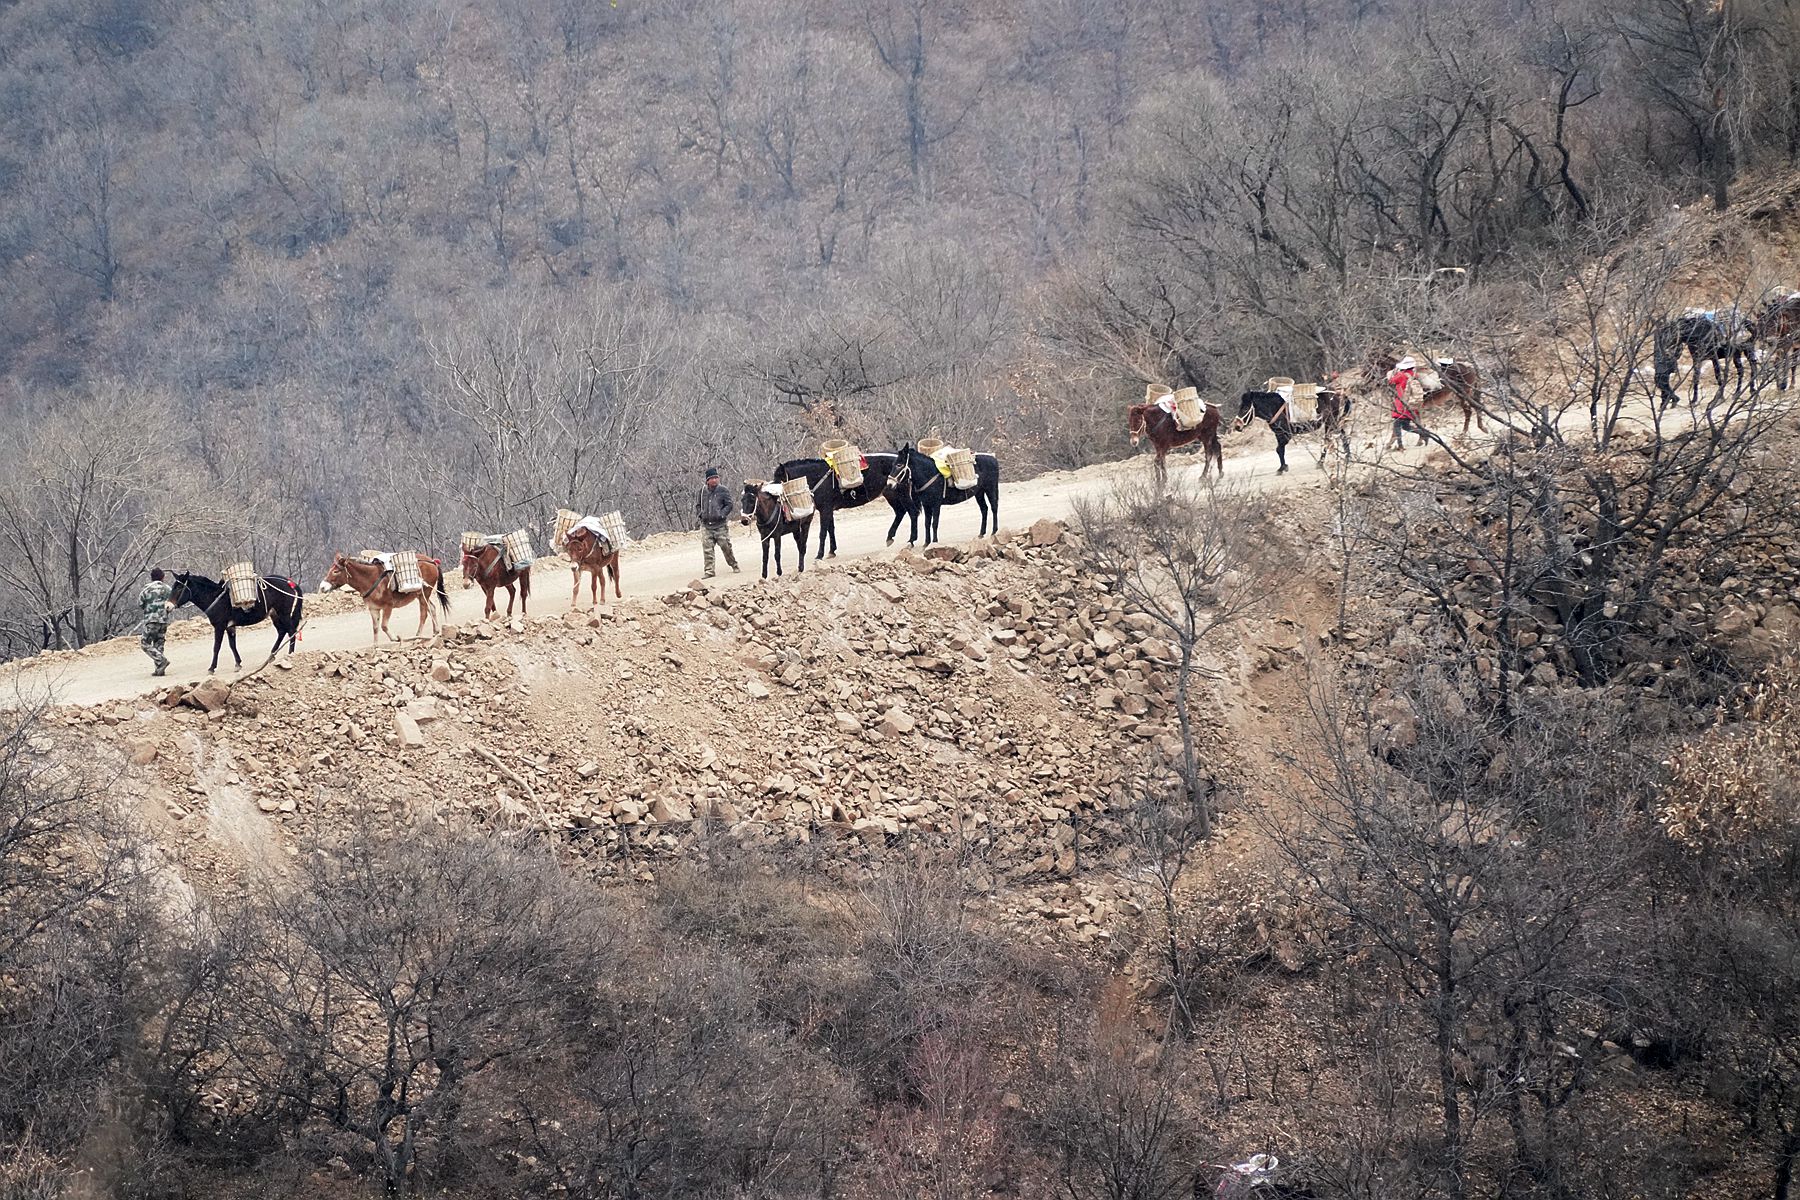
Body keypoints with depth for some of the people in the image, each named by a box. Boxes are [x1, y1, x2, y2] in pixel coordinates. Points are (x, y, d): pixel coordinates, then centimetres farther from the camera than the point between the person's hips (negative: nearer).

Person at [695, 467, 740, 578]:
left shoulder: (722, 491, -2)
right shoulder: (703, 491, 7)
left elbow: (729, 505, -3)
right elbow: (698, 505, 18)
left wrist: (721, 514, -17)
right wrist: (699, 513, -1)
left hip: (720, 524, -2)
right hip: (706, 525, 2)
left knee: (726, 546, 5)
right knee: (707, 548, -4)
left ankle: (733, 564, 27)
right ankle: (708, 570, -1)